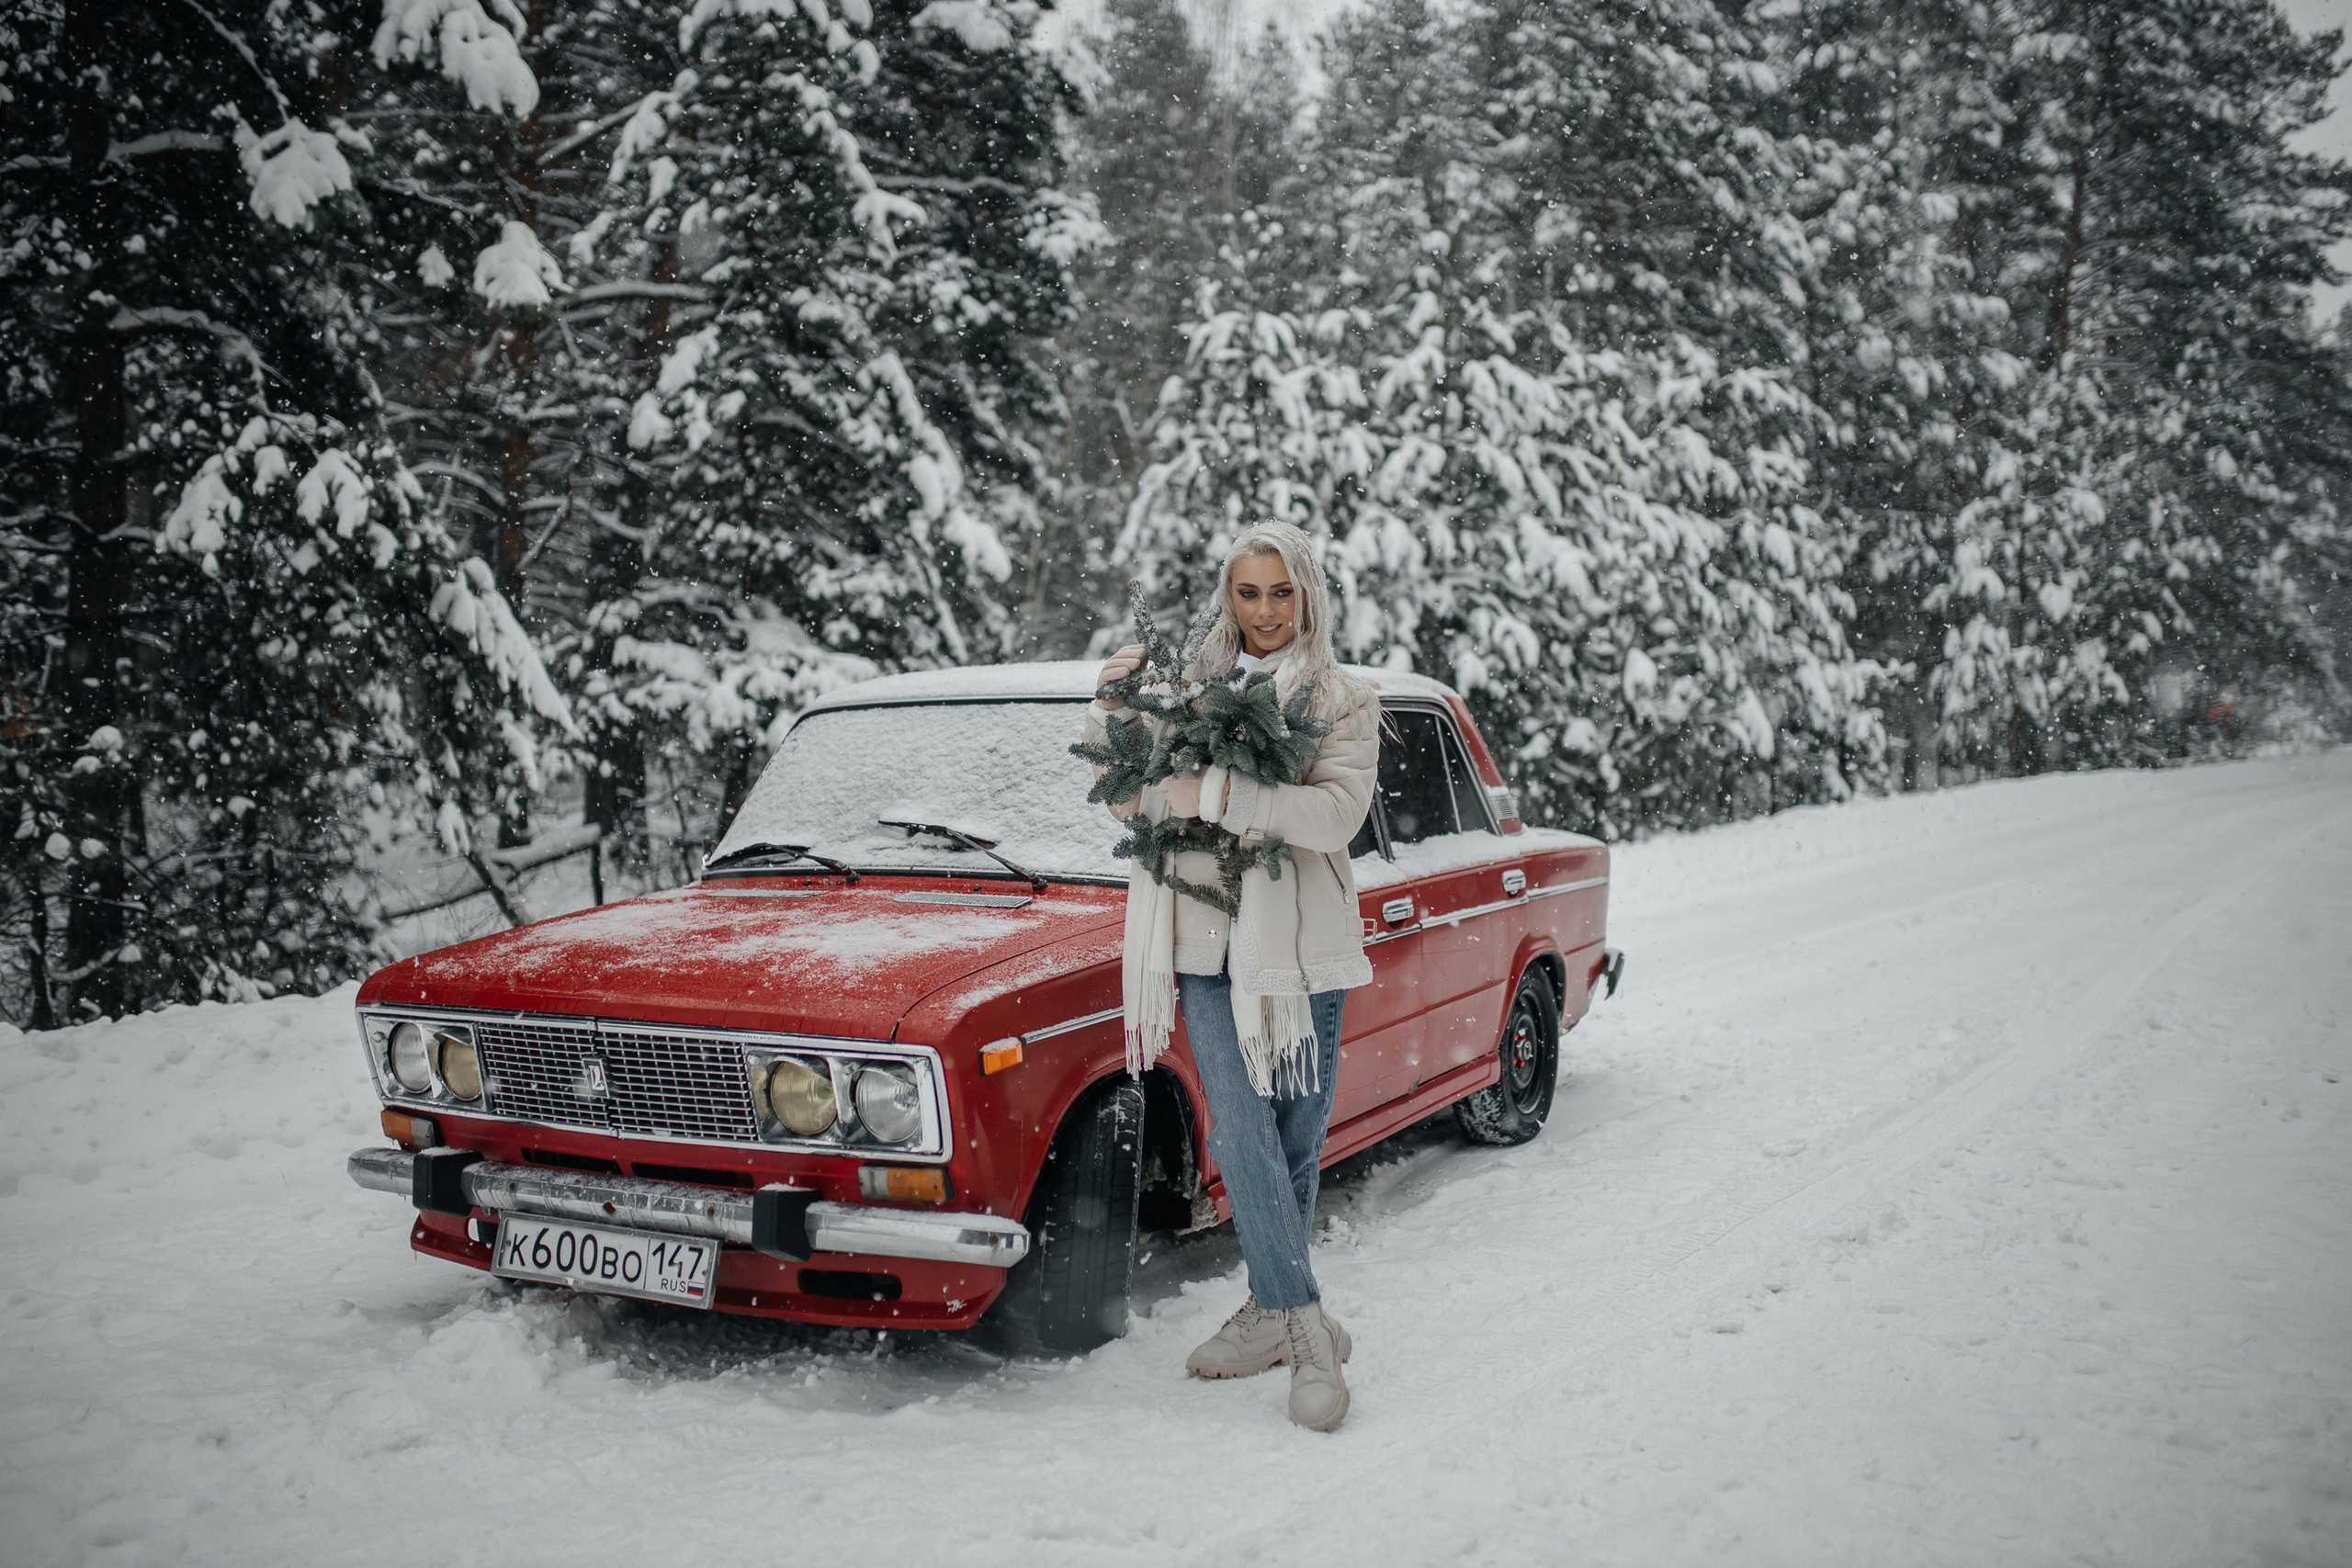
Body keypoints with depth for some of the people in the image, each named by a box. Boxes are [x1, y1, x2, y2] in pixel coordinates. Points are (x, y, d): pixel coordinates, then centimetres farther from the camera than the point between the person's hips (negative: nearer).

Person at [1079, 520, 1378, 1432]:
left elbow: (1337, 814, -14)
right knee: (1242, 1135, -7)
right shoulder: (1191, 689, 10)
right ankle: (1308, 1331, 1)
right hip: (1208, 945, 1)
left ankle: (1275, 1312, 20)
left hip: (1305, 945, -1)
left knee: (1294, 1143, 6)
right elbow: (1128, 804, 11)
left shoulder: (1344, 702, 3)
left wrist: (1216, 794, -21)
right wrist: (1111, 714, -4)